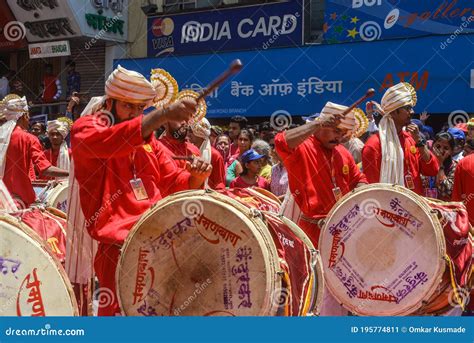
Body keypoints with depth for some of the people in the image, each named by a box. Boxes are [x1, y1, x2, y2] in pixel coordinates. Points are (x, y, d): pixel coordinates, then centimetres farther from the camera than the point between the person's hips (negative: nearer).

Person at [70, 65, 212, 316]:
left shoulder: (148, 139, 18)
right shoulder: (84, 129, 1)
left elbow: (174, 183, 17)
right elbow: (107, 142, -23)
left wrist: (196, 177, -6)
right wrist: (163, 115, -33)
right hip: (120, 246, -6)